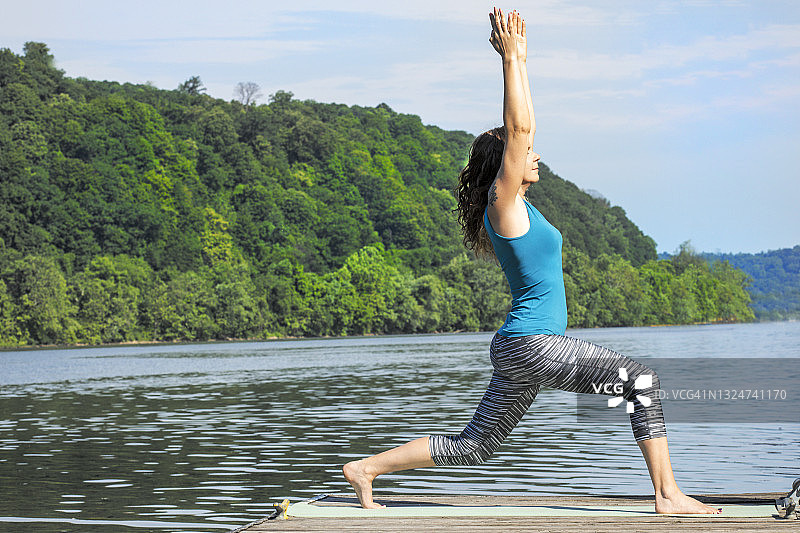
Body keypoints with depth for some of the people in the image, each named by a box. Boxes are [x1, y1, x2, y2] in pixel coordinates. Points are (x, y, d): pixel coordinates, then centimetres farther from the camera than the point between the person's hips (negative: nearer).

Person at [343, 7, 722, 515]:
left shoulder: (513, 205, 15)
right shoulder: (504, 201, -9)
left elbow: (524, 126, 21)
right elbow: (518, 129, -17)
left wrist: (521, 59, 21)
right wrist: (511, 58, -13)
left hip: (519, 350, 10)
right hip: (534, 344, -10)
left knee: (471, 446, 12)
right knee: (642, 379, -7)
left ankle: (366, 468, 15)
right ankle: (668, 495, -7)